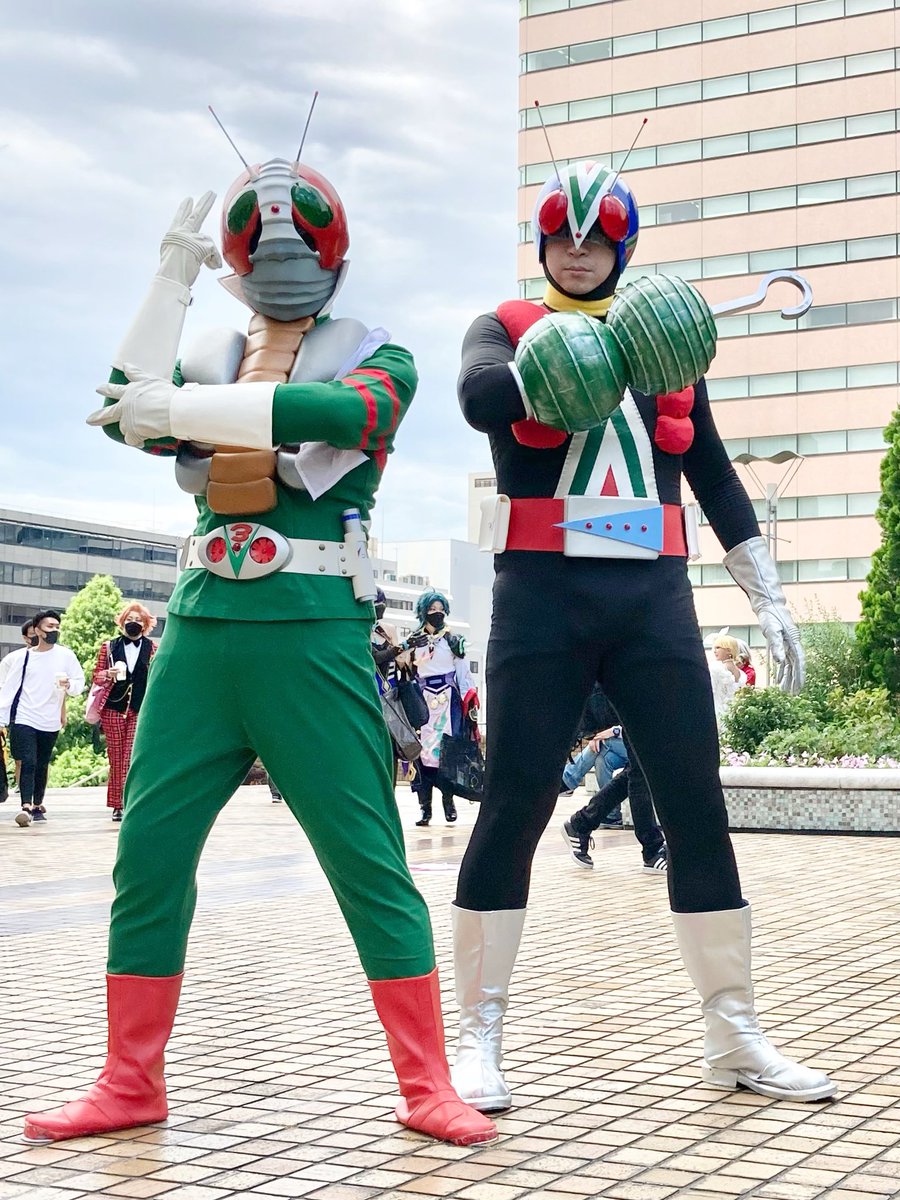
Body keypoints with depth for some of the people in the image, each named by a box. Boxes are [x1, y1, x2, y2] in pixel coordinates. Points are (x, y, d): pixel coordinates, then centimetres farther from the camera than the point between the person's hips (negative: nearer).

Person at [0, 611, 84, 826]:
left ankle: (37, 804, 24)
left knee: (42, 765, 11)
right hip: (23, 719, -2)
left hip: (50, 722, 2)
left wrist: (69, 685, -19)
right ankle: (26, 806, -18)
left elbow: (80, 683, 3)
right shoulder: (22, 657, 1)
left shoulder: (65, 655, 2)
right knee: (28, 762, -13)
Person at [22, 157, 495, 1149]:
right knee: (148, 851, 2)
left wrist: (179, 407, -20)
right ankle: (130, 1085, 15)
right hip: (201, 627, 4)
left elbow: (347, 411, -17)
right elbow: (126, 419, -1)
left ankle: (426, 1087, 5)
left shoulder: (375, 357, 7)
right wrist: (172, 281, -2)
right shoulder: (211, 360, 18)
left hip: (313, 633, -4)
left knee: (368, 860, -4)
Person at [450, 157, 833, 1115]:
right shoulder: (507, 327, 7)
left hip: (654, 595, 3)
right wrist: (550, 371, -34)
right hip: (542, 594, -3)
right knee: (514, 807, -5)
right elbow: (478, 399, -17)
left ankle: (734, 1039, 9)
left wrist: (766, 596, 15)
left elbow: (713, 475, 20)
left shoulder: (663, 340, 17)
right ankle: (478, 1039, 4)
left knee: (696, 806, 1)